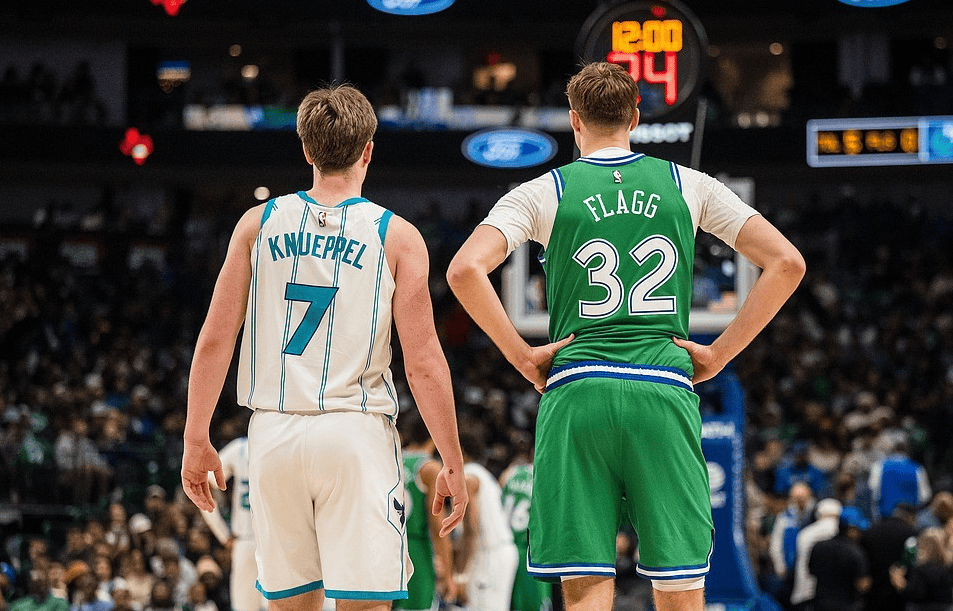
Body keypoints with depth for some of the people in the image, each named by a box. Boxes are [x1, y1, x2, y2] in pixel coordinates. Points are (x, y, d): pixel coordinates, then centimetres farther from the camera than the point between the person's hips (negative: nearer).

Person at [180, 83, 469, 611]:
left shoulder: (259, 223, 7)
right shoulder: (397, 236, 0)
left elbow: (215, 340, 5)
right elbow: (423, 364, -4)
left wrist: (196, 440, 12)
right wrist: (452, 464, 2)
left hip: (274, 432, 3)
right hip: (355, 431, -3)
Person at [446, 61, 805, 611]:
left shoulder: (543, 193, 7)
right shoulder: (688, 185, 12)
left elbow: (465, 270, -8)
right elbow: (787, 263, 6)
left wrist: (522, 356, 1)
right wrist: (718, 355, 8)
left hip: (576, 394, -1)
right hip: (667, 391, 1)